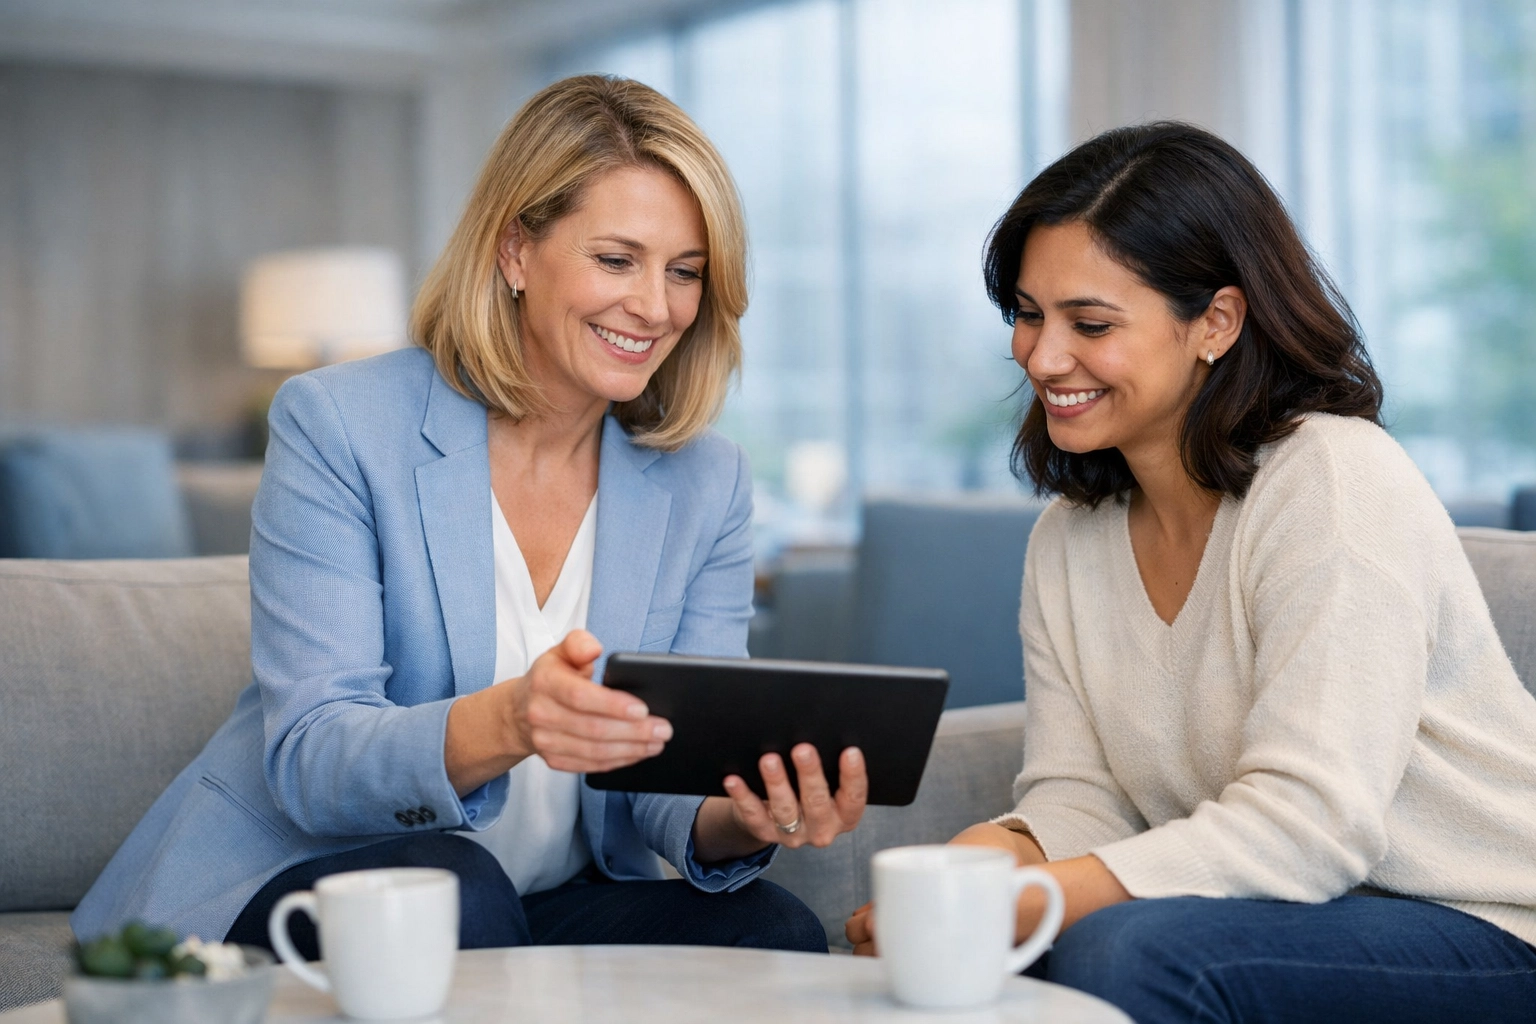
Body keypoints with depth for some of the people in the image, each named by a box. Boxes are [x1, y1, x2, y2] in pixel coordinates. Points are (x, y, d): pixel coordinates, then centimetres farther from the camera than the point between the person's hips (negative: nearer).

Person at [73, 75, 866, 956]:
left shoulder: (707, 484, 3)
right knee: (453, 885, -35)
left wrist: (740, 819, -29)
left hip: (554, 911, 3)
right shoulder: (336, 424, -10)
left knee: (777, 934, -23)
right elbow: (308, 761, -18)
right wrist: (506, 723, -40)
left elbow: (678, 773, -3)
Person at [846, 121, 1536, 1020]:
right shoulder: (1069, 541, 6)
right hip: (1286, 922, 6)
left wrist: (1028, 905, -30)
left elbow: (1311, 823, -25)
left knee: (1122, 951, -29)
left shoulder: (1337, 483, -17)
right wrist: (980, 861, -20)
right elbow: (1080, 796, 3)